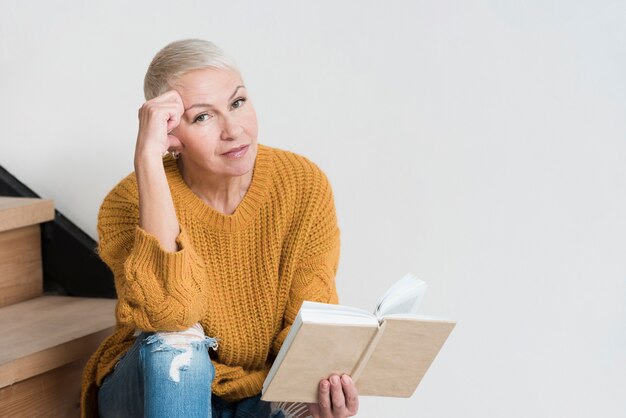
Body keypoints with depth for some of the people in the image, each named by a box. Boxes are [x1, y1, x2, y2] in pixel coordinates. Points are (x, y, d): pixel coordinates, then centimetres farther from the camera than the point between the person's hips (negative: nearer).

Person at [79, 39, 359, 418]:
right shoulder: (131, 201, -19)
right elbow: (169, 311, -37)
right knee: (175, 343, -32)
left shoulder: (305, 186, -12)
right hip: (165, 387, -1)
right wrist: (147, 157, -39)